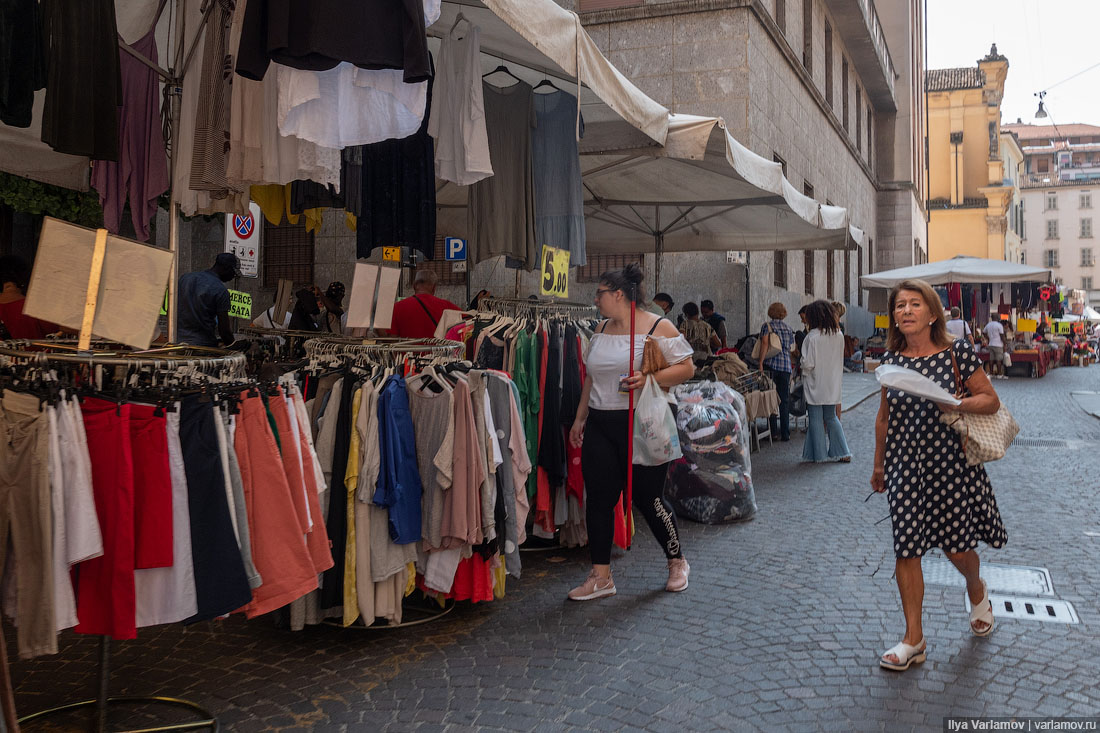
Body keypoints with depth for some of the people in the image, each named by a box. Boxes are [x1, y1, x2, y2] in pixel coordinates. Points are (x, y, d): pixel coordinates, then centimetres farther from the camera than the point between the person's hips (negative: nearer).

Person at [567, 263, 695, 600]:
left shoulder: (658, 328, -6)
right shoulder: (601, 330, 14)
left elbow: (686, 368, -8)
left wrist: (649, 379, -21)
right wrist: (580, 417, 18)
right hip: (599, 425, 6)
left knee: (648, 497, 1)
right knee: (598, 499, 4)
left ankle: (677, 562, 26)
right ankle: (601, 576, 15)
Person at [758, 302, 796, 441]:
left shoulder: (767, 326, 1)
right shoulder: (788, 328, 14)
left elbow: (765, 343, -12)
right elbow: (791, 348, 17)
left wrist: (760, 363, -13)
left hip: (771, 364, -3)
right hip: (786, 366, 3)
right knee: (784, 400, 6)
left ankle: (773, 430, -1)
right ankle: (785, 433, 6)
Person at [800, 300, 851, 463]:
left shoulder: (812, 337, -18)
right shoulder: (839, 336, 0)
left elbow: (808, 364, -17)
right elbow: (840, 361, 9)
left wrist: (804, 371, 2)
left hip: (815, 385, -5)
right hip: (832, 385, 6)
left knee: (816, 420, 5)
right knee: (831, 418, 16)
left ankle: (819, 455, 10)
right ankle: (842, 453, 14)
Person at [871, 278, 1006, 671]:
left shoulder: (957, 353, -8)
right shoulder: (890, 360, 2)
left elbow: (991, 400, -3)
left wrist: (955, 403, -22)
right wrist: (878, 464, 17)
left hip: (951, 462, -2)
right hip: (905, 464, 3)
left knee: (957, 548, 7)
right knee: (906, 550, 2)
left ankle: (977, 590, 44)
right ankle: (914, 639, 13)